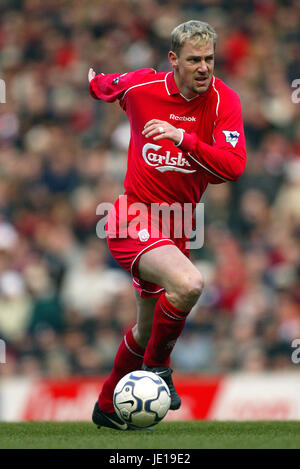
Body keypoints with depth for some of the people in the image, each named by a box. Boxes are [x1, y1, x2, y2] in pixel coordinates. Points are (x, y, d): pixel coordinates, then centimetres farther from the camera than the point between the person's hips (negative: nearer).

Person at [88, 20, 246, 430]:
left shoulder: (224, 101, -8)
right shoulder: (141, 86, -10)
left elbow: (234, 166, -20)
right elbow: (104, 87, 14)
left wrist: (183, 138, -31)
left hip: (176, 226, 5)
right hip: (135, 219, -4)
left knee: (148, 328, 18)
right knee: (188, 284, -32)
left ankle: (107, 408, 40)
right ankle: (157, 364, -7)